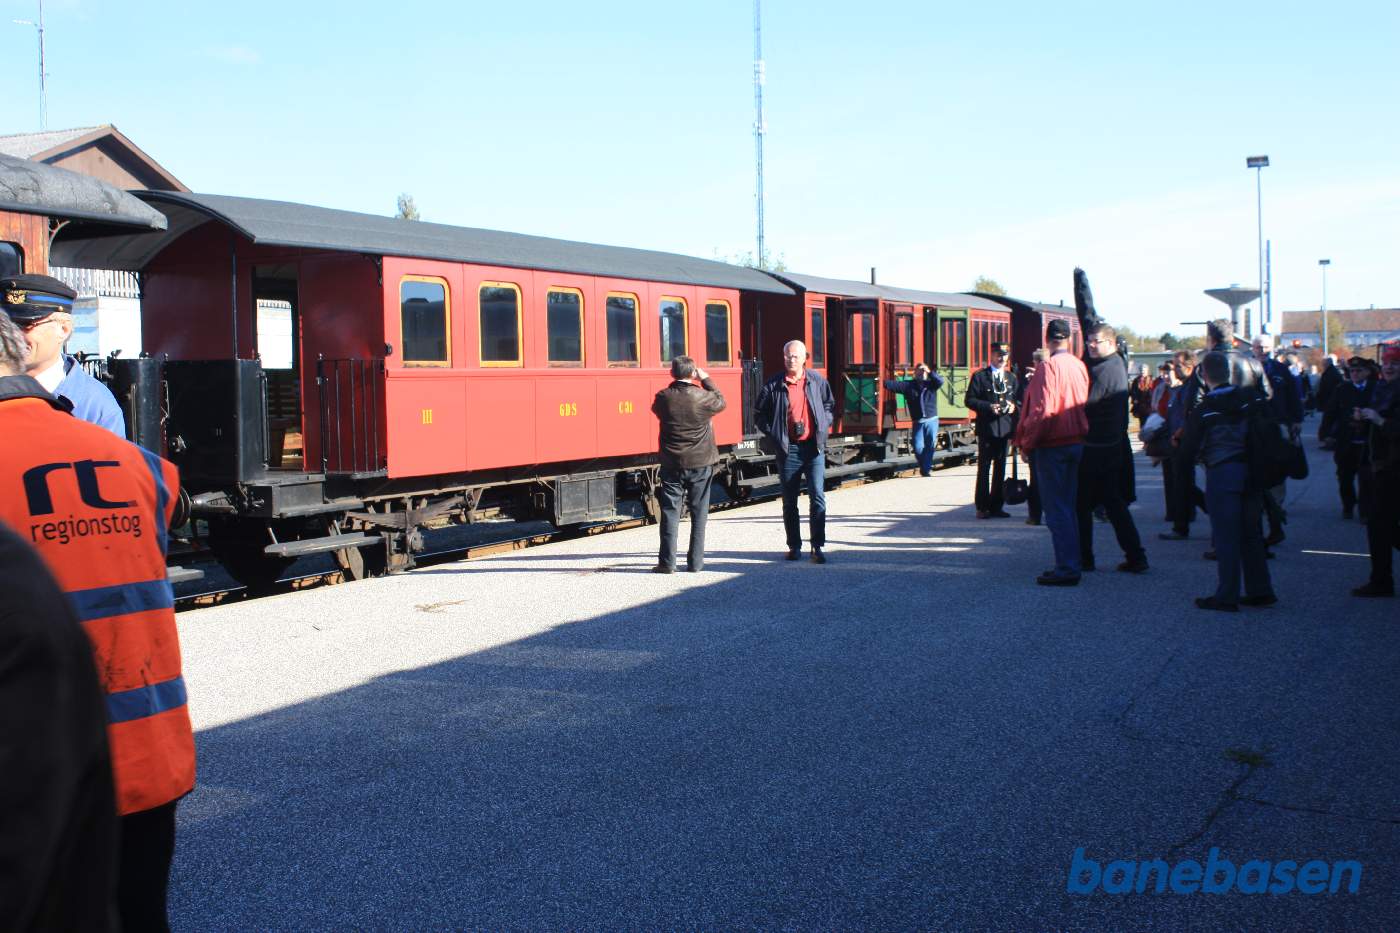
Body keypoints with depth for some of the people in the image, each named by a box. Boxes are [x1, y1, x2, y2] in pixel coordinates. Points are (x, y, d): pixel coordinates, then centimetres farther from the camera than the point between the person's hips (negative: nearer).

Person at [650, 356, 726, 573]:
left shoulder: (663, 397, -9)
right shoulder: (702, 397, -12)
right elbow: (721, 402, 8)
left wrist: (674, 386, 13)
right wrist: (706, 380, 14)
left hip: (671, 465, 1)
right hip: (701, 464, -1)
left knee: (670, 512, 5)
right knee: (698, 514, 8)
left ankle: (667, 562, 4)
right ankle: (695, 562, 9)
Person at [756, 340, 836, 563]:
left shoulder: (817, 380, 4)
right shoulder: (774, 385, -1)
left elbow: (830, 404, 17)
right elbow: (761, 415, 6)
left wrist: (824, 426, 4)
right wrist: (774, 435, -3)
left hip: (814, 446, 0)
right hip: (788, 450, 0)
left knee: (818, 497, -6)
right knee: (789, 501, 7)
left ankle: (817, 547, -1)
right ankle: (794, 546, 19)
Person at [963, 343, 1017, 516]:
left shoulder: (1011, 377, 15)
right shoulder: (979, 376, 1)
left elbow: (1018, 398, 18)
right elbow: (969, 400, -4)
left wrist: (1013, 406, -4)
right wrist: (989, 407, -16)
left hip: (1005, 429, 4)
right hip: (986, 429, -4)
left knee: (1000, 469, 8)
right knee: (984, 469, -1)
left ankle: (996, 506, 15)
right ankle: (982, 507, 4)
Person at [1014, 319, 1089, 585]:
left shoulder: (1048, 367, -15)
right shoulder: (1080, 366, 5)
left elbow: (1042, 410, -19)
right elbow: (1084, 404, 10)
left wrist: (1026, 444, -11)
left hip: (1052, 445, -7)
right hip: (1077, 442, 7)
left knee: (1056, 510, -3)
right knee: (1068, 507, 15)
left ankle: (1066, 569, -3)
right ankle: (1071, 565, 20)